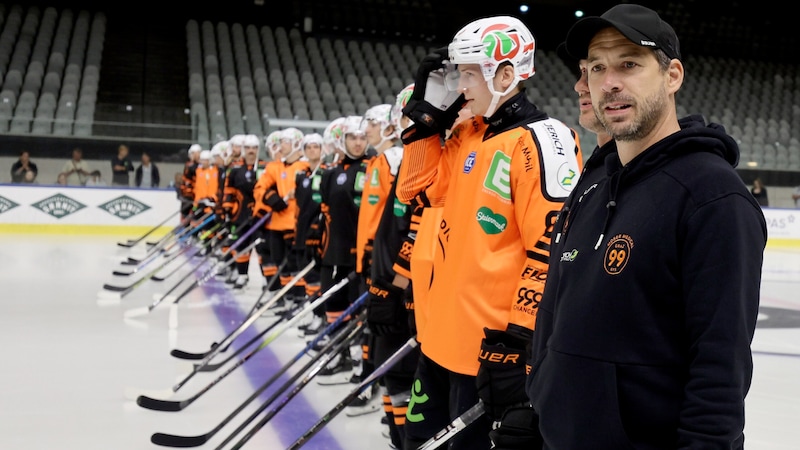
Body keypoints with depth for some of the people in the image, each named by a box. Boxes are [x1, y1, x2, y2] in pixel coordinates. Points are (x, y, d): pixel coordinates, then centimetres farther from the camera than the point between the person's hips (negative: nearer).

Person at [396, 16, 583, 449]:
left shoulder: (541, 140, -16)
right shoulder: (467, 134, 11)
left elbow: (553, 250, -20)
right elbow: (416, 191, 16)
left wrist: (522, 340, -20)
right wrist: (427, 113, 7)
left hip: (491, 346, -8)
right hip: (442, 335, 9)